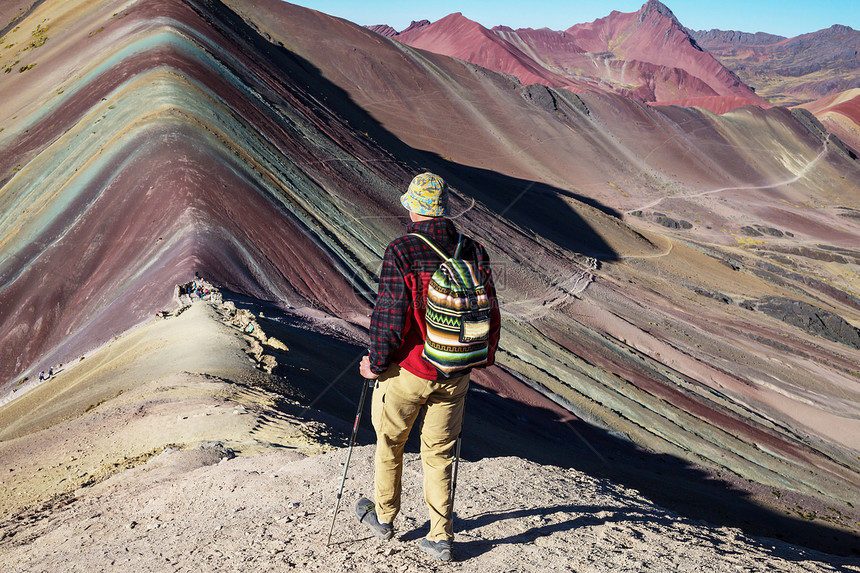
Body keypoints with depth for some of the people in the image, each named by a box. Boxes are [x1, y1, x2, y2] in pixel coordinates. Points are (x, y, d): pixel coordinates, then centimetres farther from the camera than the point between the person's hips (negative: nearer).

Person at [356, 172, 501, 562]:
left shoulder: (401, 252, -18)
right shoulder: (473, 251, -3)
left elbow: (390, 316, -19)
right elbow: (491, 314, 4)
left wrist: (375, 363, -4)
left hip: (407, 372, -4)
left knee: (390, 443, 20)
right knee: (439, 455, 16)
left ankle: (383, 517, 38)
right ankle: (441, 539, 20)